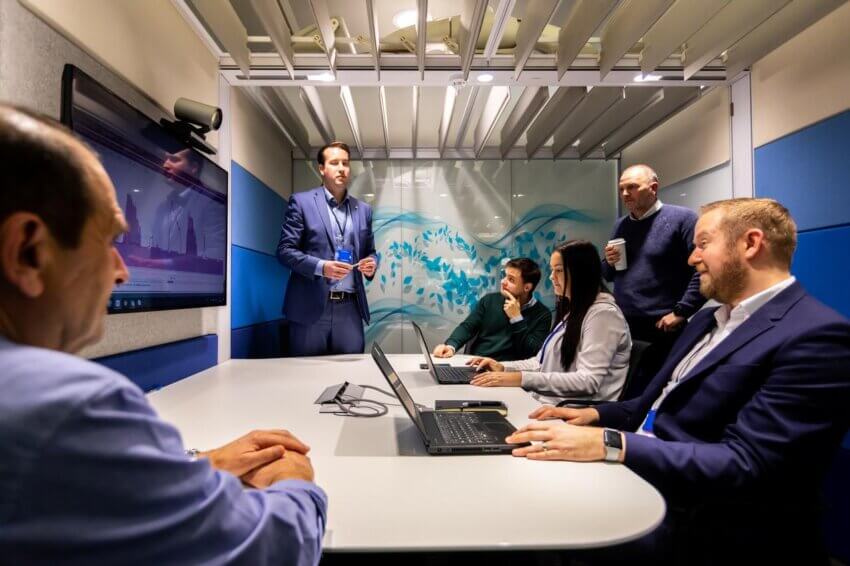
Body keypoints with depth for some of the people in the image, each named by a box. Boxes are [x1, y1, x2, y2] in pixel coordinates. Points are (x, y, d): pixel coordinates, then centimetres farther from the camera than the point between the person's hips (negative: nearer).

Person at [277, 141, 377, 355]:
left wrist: (371, 264, -4)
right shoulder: (302, 202, 1)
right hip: (311, 307, -3)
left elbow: (370, 252, 19)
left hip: (350, 308, 4)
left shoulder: (363, 209, 13)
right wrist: (321, 267, -19)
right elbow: (285, 250, -4)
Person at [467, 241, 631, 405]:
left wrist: (522, 379, -27)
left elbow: (588, 381, -22)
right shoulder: (572, 309, 16)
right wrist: (504, 367, 2)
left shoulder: (603, 313, -13)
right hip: (547, 404, 8)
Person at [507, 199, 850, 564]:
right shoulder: (708, 319, 13)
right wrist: (596, 416, 1)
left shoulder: (815, 336, -16)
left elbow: (746, 466, -24)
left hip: (703, 531, -7)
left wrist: (608, 445, -30)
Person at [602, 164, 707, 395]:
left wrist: (680, 312, -14)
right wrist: (609, 262, -1)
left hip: (662, 330, -5)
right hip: (622, 327, 6)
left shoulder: (682, 218, -6)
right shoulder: (620, 225, 14)